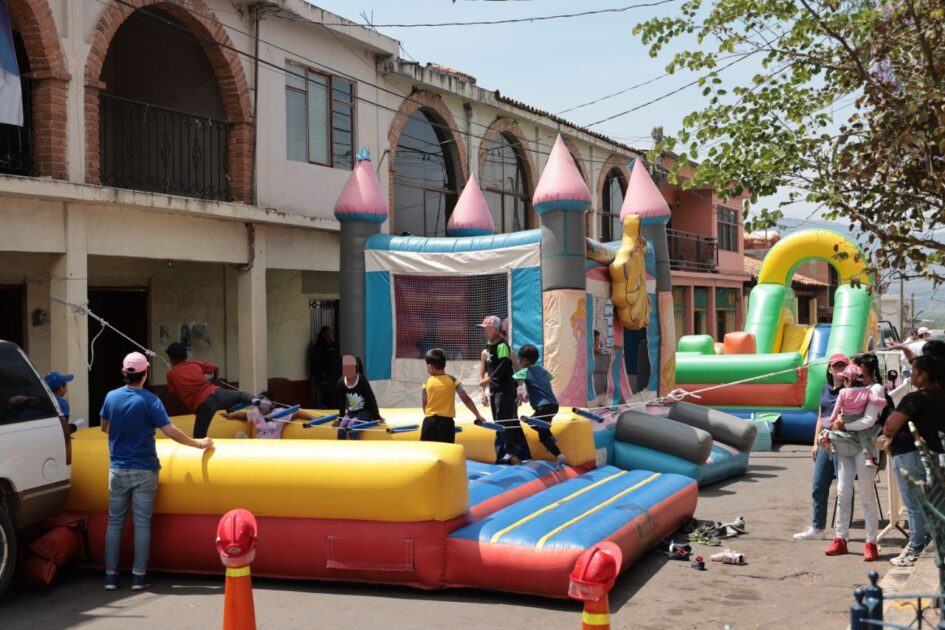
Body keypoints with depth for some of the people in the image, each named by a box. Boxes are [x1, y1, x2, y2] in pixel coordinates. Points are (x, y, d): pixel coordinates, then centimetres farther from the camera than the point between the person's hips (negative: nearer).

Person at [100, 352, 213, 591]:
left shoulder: (111, 397, 0)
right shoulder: (149, 400, -12)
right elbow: (171, 432, -16)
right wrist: (198, 444, -5)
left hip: (117, 470, 3)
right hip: (144, 472, -3)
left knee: (114, 522, 9)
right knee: (142, 524, 2)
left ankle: (110, 576, 11)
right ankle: (139, 577, 3)